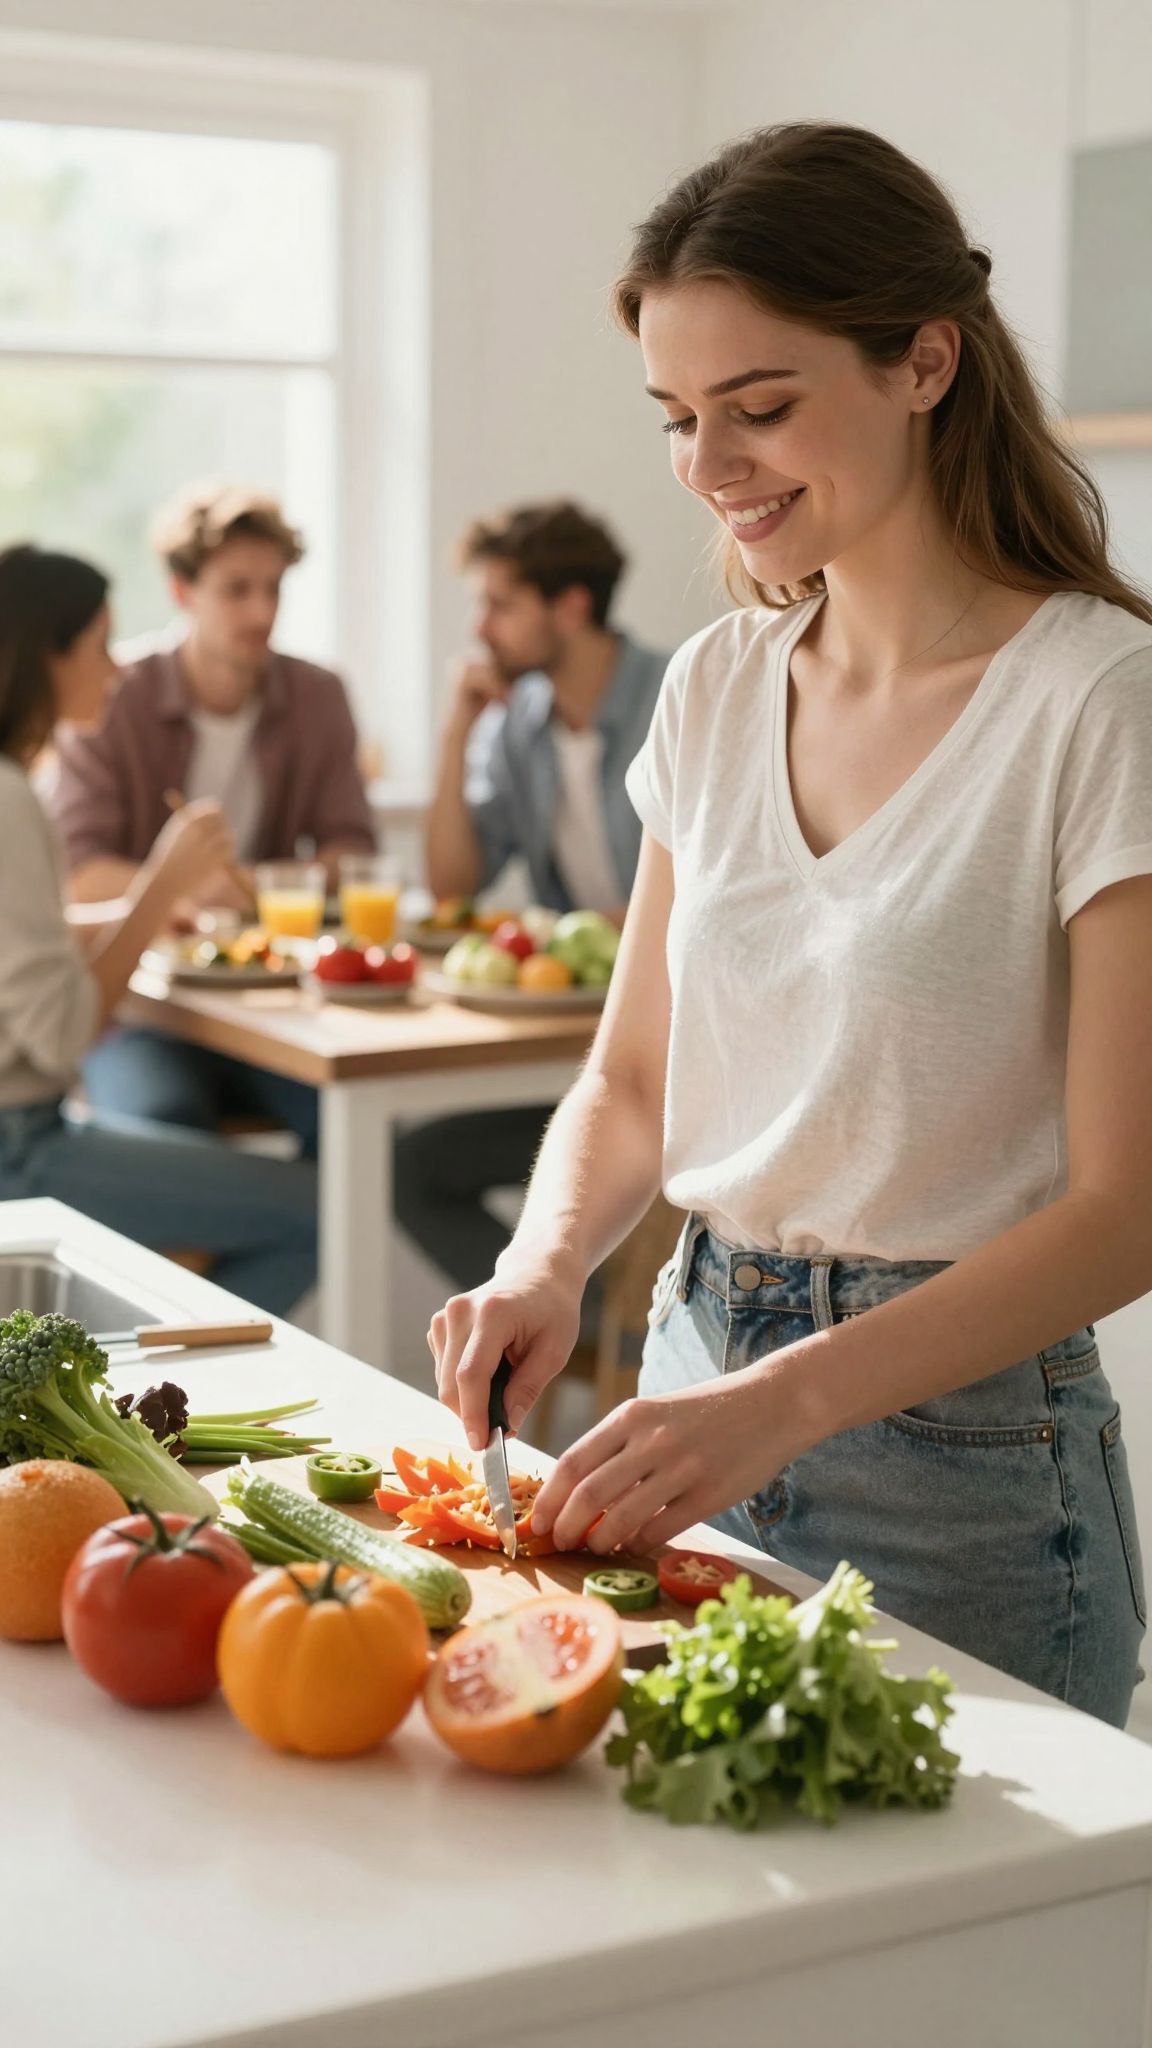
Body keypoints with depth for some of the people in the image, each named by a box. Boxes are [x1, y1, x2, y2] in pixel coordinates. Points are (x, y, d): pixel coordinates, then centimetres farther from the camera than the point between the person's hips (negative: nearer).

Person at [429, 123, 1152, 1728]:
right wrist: (547, 1263, -10)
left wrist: (785, 1401, -27)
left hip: (964, 1446, -5)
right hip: (703, 1378, 6)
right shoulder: (717, 689, 4)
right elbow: (631, 1080, 10)